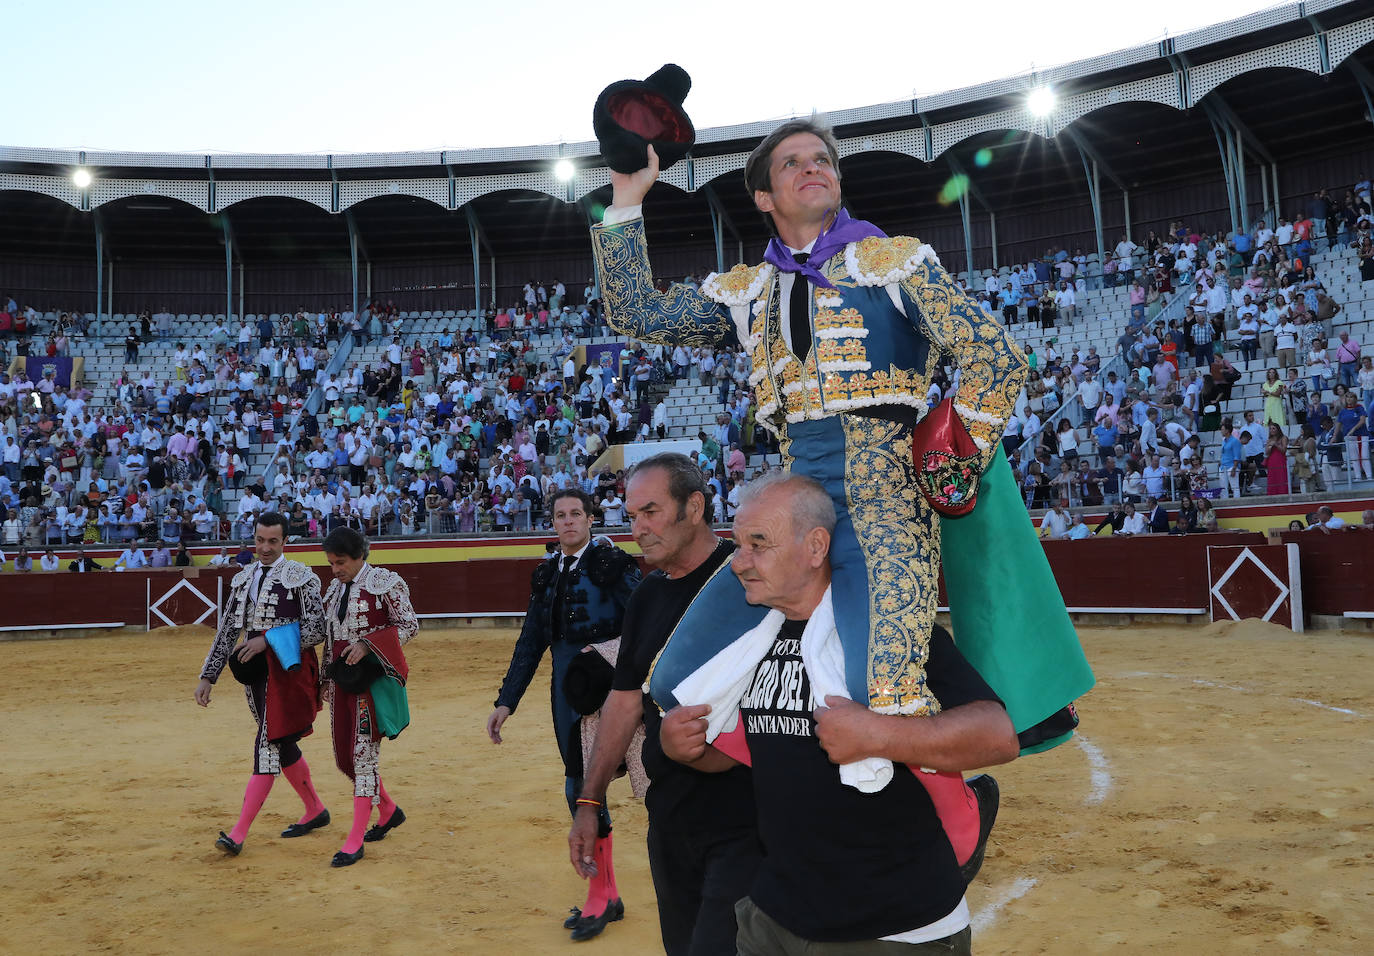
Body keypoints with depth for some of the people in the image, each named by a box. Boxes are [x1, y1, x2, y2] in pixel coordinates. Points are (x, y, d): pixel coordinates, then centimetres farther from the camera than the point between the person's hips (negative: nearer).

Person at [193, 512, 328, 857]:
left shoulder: (301, 577, -6)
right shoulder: (242, 579, 13)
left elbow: (316, 630, -11)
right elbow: (226, 632, 14)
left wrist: (268, 640, -17)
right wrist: (208, 677, 10)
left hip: (288, 668, -7)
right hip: (254, 671, 7)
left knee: (268, 744, -10)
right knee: (282, 744, 13)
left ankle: (238, 833, -10)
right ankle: (315, 811, 29)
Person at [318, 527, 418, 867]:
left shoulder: (384, 582, -8)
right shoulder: (335, 589, 13)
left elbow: (409, 625, -9)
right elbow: (327, 635, 19)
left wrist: (368, 644, -19)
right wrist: (327, 679, 15)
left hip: (373, 677, -8)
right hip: (342, 680, 8)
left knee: (363, 754, -7)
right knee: (344, 757, 11)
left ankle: (355, 841, -1)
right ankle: (389, 811, 32)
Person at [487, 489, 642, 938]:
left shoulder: (612, 564, -5)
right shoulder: (547, 574, 14)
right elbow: (530, 642, 16)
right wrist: (506, 701, 13)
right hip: (566, 690, 7)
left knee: (583, 786, -8)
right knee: (581, 788, 10)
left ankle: (598, 896, 7)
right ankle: (607, 895, 23)